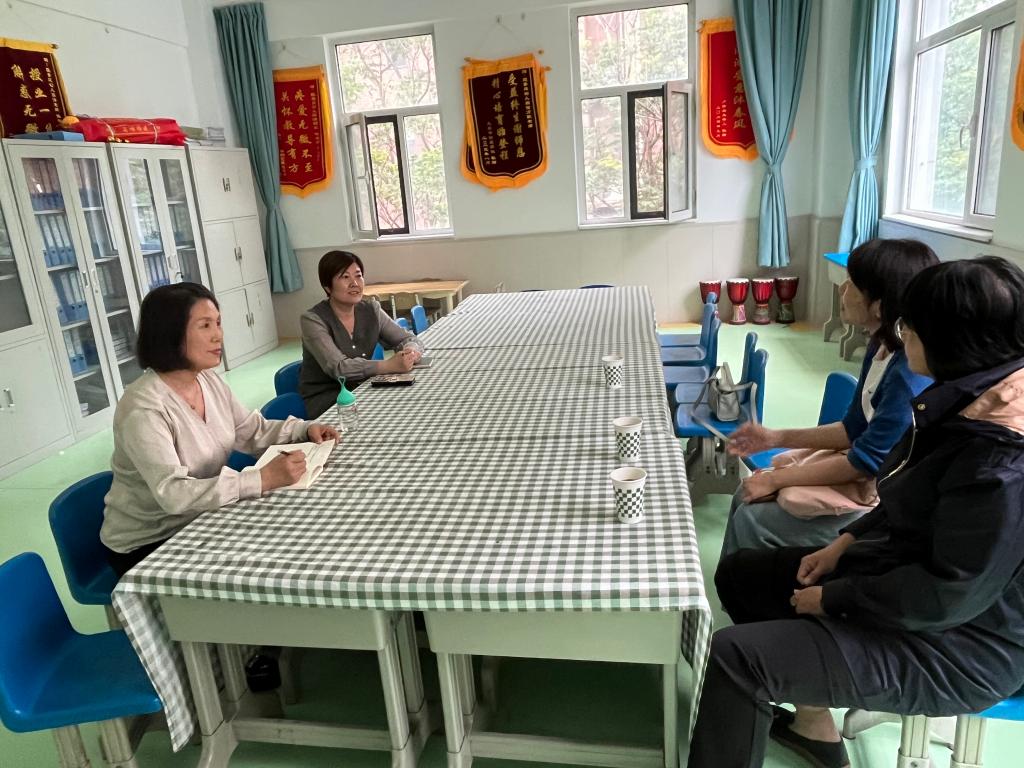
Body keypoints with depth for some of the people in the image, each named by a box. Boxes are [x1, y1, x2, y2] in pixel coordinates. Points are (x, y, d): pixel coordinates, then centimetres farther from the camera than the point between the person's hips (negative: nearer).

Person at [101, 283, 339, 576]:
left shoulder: (209, 381, -2)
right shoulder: (143, 409, -27)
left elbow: (254, 431, 7)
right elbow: (173, 493, -36)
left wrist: (304, 429, -11)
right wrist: (262, 479, -42)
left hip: (196, 522, 7)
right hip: (145, 547, -6)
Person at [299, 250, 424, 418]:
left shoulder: (371, 309, 1)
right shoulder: (312, 320, -14)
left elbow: (408, 339, 3)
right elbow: (338, 367, -26)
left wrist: (411, 353, -23)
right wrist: (390, 365, -36)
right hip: (324, 398, -5)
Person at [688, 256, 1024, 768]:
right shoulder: (969, 396, -1)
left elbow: (949, 595, -28)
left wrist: (832, 599, -16)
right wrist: (843, 544, 4)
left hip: (951, 638, -10)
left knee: (737, 654, -21)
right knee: (738, 574, 12)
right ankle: (814, 724, 26)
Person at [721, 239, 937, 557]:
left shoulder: (912, 375, -29)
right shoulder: (882, 346, 0)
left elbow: (868, 461, -23)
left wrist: (776, 479, -15)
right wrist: (777, 438, 4)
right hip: (862, 464, 9)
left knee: (751, 522, -9)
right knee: (747, 497, 5)